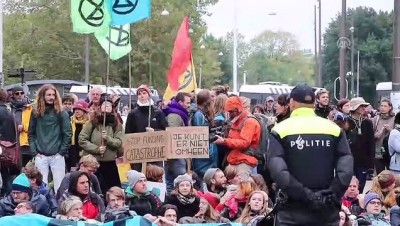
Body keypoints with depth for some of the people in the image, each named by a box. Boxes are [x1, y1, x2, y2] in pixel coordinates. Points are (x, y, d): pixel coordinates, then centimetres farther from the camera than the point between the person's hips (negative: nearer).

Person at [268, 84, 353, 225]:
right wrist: (332, 195, -8)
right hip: (326, 210, 2)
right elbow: (346, 168, -8)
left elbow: (278, 171, -17)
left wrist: (304, 195, -16)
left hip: (293, 212, -2)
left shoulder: (281, 130, -3)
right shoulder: (333, 128, 4)